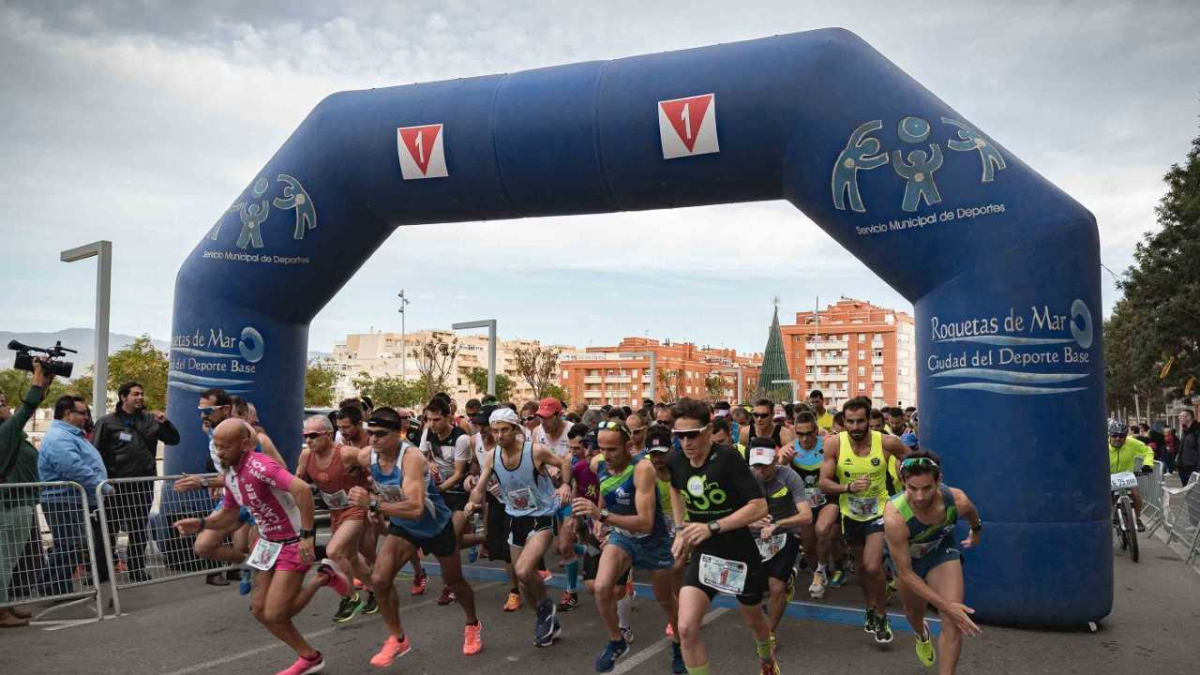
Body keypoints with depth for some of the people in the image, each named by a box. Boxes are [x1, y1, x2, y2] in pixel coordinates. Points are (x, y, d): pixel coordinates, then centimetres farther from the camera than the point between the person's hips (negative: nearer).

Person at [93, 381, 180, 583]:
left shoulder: (149, 420, 8)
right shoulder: (108, 422, -3)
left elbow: (174, 440, 9)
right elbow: (97, 454, -7)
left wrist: (164, 423, -9)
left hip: (143, 485, 3)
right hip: (116, 485, -3)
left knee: (139, 532, 12)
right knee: (109, 530, 8)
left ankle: (137, 571, 23)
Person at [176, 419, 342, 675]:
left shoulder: (258, 465, -27)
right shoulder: (229, 473, 2)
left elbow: (302, 489, -40)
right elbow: (228, 515, 15)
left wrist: (307, 535, -38)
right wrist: (200, 524, -4)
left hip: (293, 544, -9)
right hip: (269, 542, 9)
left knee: (274, 615, -8)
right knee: (259, 610, 10)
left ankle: (321, 578, 15)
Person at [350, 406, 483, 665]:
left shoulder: (412, 458, -38)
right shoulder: (365, 456, -19)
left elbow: (416, 508, -48)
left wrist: (374, 504, -52)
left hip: (436, 526, -4)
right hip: (402, 527, 4)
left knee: (454, 581, 16)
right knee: (379, 579, -13)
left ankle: (472, 626, 45)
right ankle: (398, 639, 9)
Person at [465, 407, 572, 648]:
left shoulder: (536, 451, -19)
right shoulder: (492, 457, -5)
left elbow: (564, 463, -4)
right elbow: (479, 488, -2)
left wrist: (566, 484, -23)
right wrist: (473, 501, -24)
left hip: (543, 517, -6)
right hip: (516, 519, 6)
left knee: (523, 571, -24)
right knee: (524, 579, 14)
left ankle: (545, 606, 7)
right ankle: (550, 623, 37)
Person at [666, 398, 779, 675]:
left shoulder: (728, 457, -24)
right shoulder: (675, 461, -8)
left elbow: (760, 506, -26)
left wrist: (712, 527, -32)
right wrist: (680, 529, 8)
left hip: (740, 554, -3)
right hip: (702, 555, 3)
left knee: (753, 620, 22)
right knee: (686, 628, -15)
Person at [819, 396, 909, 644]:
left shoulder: (887, 442, -20)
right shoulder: (835, 443, -19)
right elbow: (824, 483, -18)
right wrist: (849, 487, -34)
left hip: (878, 512, -2)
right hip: (850, 514, 2)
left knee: (873, 567, -18)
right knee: (863, 567, 20)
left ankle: (882, 617, 6)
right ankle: (870, 609, 45)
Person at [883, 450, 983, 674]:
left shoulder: (958, 501, -34)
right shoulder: (895, 516, -44)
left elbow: (972, 514, -4)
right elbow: (905, 573, -31)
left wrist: (976, 531, 17)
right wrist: (946, 606, -32)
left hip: (942, 551, 1)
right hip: (906, 558, -1)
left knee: (953, 623, -17)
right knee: (914, 612, 25)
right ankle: (922, 636, 62)